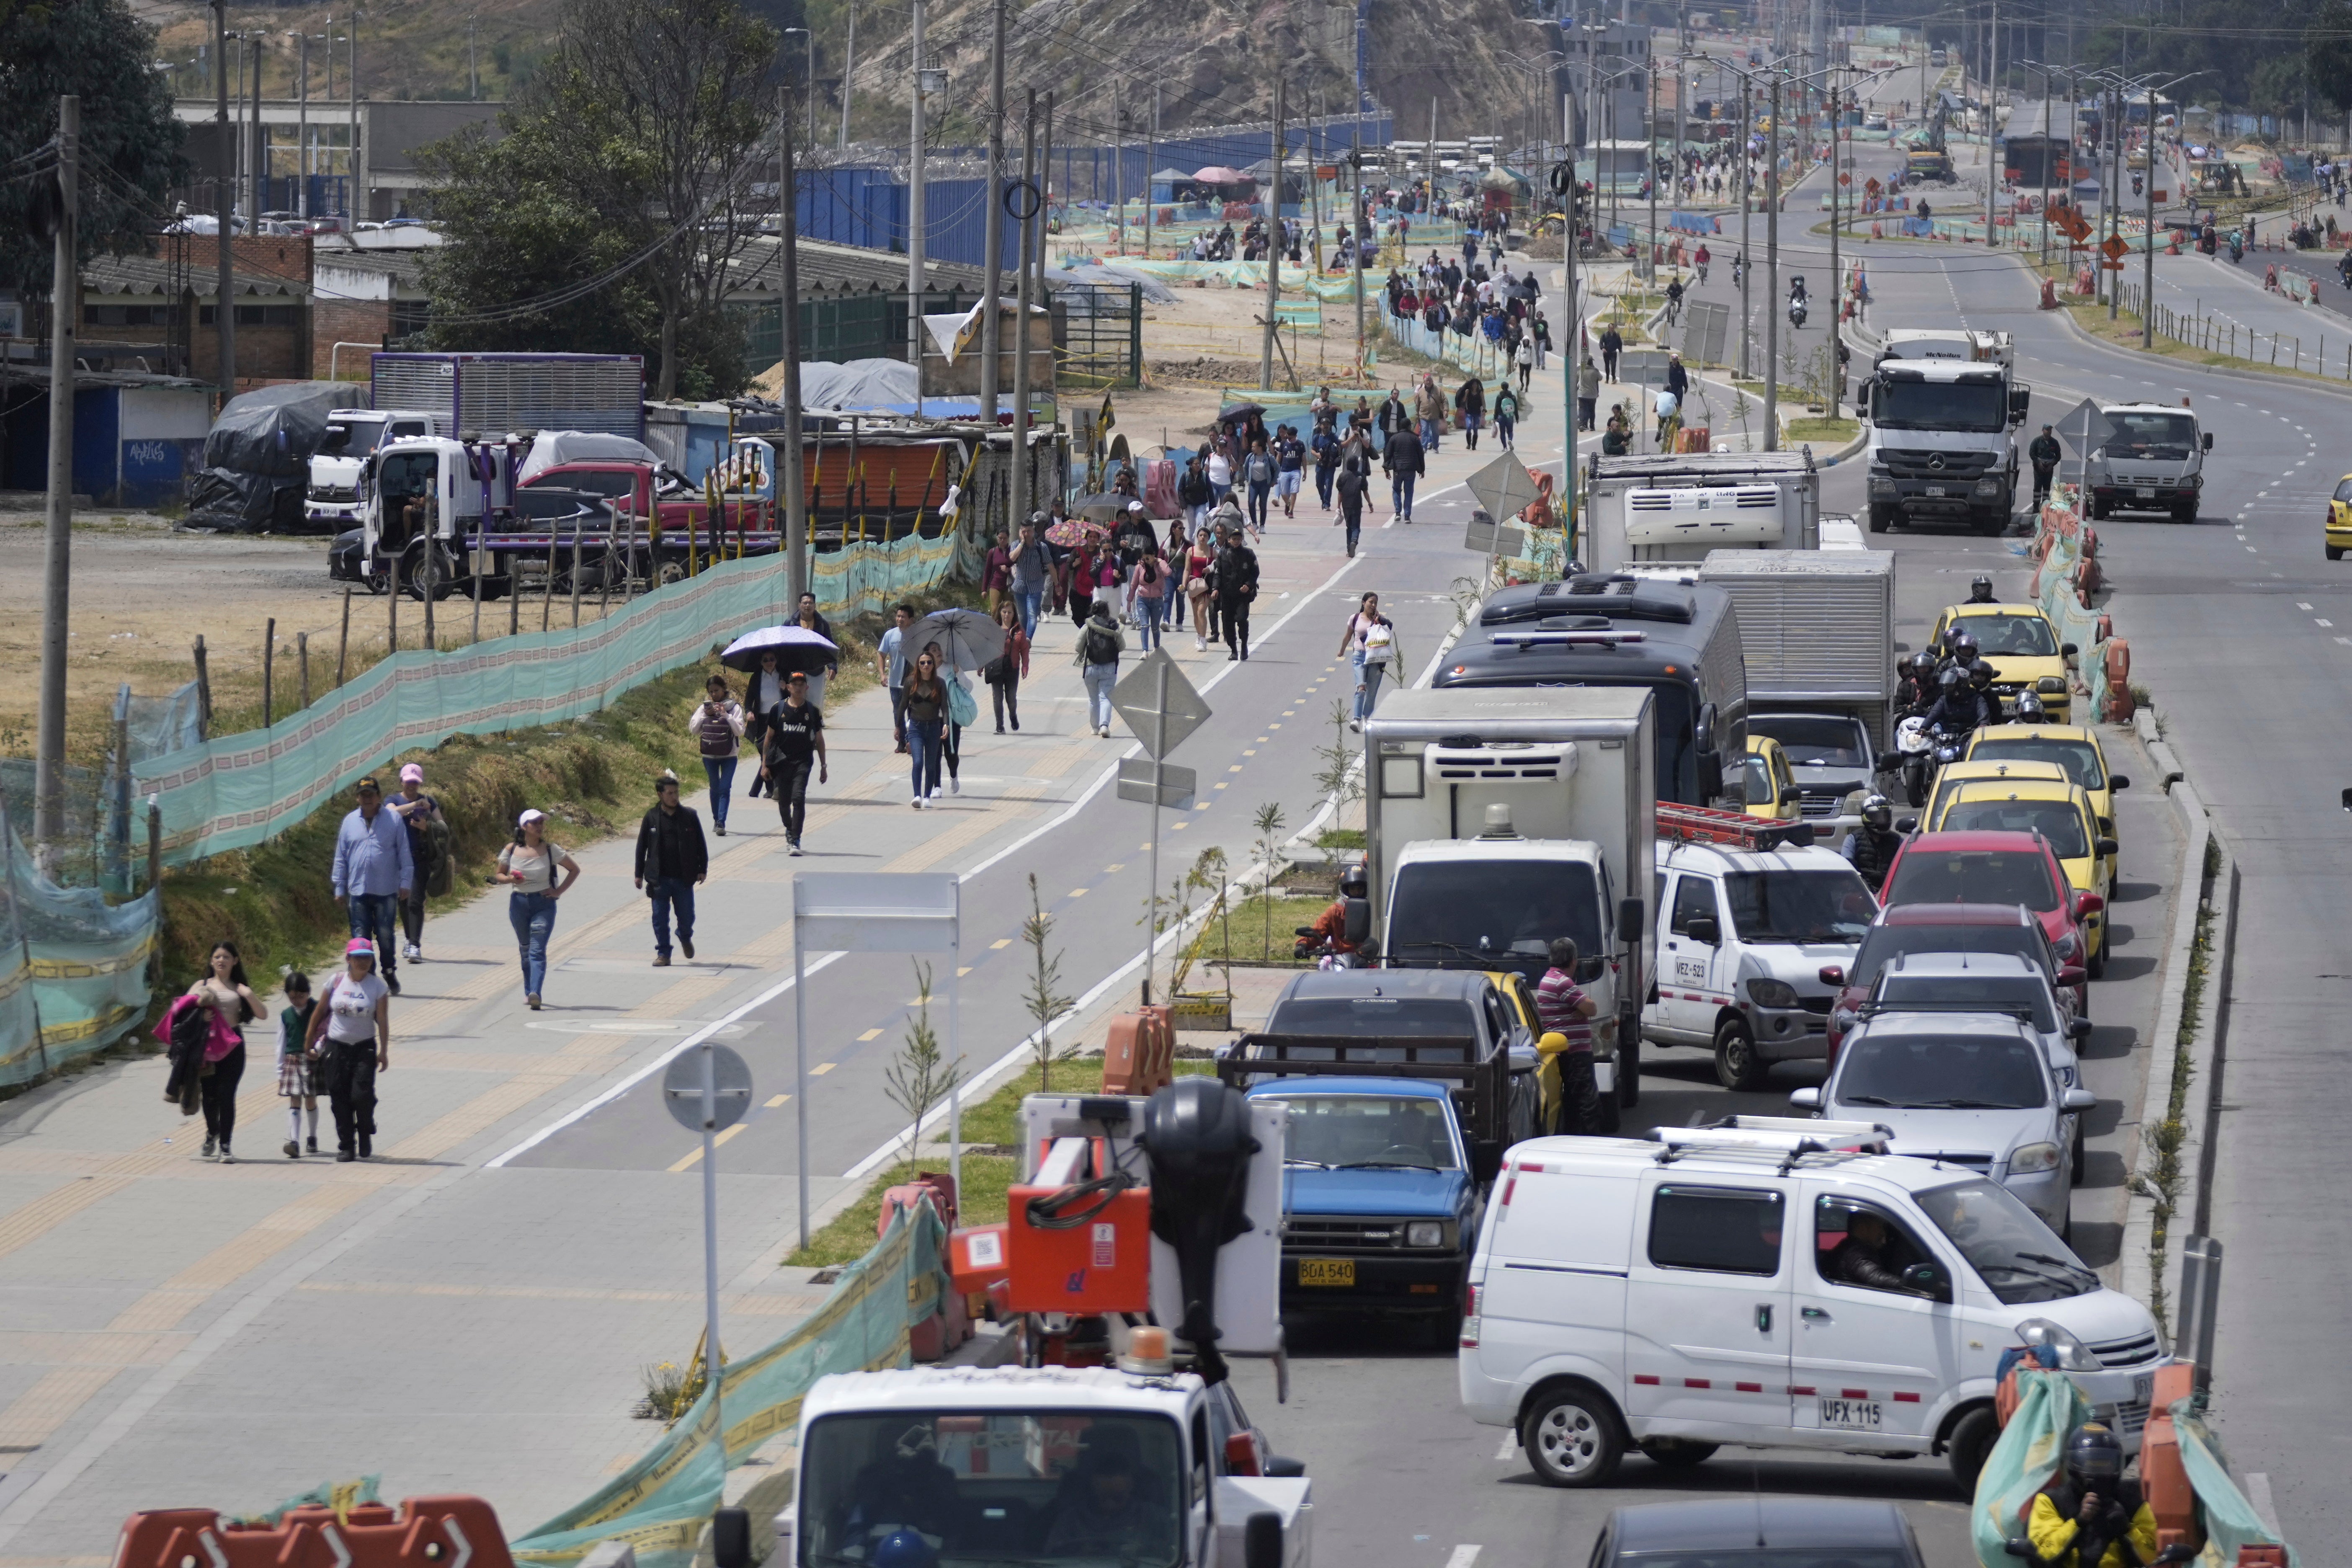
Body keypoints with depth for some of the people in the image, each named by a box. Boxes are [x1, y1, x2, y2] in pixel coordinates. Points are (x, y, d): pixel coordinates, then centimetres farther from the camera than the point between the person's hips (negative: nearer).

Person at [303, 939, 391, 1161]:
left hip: (364, 1048, -2)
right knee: (340, 1099, 0)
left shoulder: (377, 987, -3)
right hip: (336, 1048, 2)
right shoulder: (336, 983, 1)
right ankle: (346, 1146, 9)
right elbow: (319, 1014, 9)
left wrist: (384, 1052, -7)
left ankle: (365, 1135, 14)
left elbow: (383, 1021, -3)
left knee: (362, 1095, -13)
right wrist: (309, 1042, 12)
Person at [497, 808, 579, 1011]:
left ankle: (535, 994, -27)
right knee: (525, 950, 14)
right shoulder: (511, 851, -1)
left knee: (537, 950, -15)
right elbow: (500, 874, 11)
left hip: (544, 904, -2)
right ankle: (529, 992, 28)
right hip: (519, 903, 2)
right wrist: (510, 879, -12)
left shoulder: (551, 850, -4)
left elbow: (575, 869, 7)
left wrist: (559, 891, -4)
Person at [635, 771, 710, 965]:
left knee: (686, 916, 7)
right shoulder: (651, 818, 0)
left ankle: (685, 938, 39)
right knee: (660, 918, 1)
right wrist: (639, 874, 5)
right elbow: (642, 846, 6)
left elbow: (701, 845, 6)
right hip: (659, 879, 0)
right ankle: (663, 953, 12)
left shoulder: (689, 816, 0)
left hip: (684, 877, 0)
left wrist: (703, 869, 2)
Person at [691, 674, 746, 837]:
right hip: (709, 755, 3)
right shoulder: (704, 707, 5)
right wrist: (705, 715, -11)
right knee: (715, 788, 12)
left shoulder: (734, 707, -3)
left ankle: (721, 823, -14)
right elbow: (693, 729, 2)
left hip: (729, 755, -3)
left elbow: (740, 731, -9)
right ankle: (716, 820, 24)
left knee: (725, 788, -10)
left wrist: (725, 715, -18)